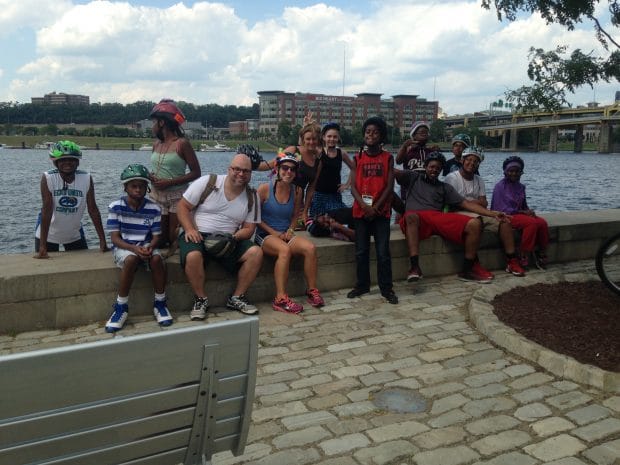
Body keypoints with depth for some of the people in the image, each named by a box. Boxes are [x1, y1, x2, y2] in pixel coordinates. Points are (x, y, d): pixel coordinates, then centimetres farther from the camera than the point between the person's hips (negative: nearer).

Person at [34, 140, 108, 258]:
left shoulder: (86, 179, -13)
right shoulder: (47, 178, -19)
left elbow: (93, 210, -11)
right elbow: (46, 210, -23)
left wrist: (103, 241, -14)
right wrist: (42, 246, -27)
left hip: (75, 235, 2)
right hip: (48, 235, -2)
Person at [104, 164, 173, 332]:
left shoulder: (153, 208, -3)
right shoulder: (116, 207, -8)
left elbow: (156, 236, 0)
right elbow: (115, 238, -9)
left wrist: (149, 247, -23)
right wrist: (134, 249, -25)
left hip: (146, 246, 2)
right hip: (124, 247, -2)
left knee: (157, 258, -31)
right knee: (131, 259, -36)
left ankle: (160, 304, -12)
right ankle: (121, 307, -20)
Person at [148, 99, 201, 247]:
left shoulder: (182, 143, -9)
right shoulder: (156, 143, 11)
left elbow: (196, 172, -11)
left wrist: (169, 182, -18)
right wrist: (151, 177, -1)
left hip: (177, 197, -6)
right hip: (156, 196, 6)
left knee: (175, 238, -7)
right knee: (160, 238, 5)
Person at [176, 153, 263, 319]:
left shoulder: (251, 197, 4)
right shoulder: (207, 182, -5)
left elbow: (248, 228, 4)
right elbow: (182, 206, -3)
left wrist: (233, 237, -17)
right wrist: (189, 229, -19)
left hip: (229, 239, 3)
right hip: (198, 235, -3)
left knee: (256, 253, -19)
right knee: (193, 256, -36)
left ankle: (236, 298, -5)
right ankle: (201, 299, -10)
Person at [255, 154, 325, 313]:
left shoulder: (297, 191, 6)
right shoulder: (264, 189, -7)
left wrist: (290, 230, 0)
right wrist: (273, 233, -11)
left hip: (286, 235, 5)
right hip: (265, 235, -4)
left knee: (310, 248, -23)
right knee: (284, 249, -36)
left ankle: (312, 290, -9)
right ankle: (281, 299, -32)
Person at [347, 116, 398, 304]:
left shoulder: (388, 158, 4)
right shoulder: (357, 159, 6)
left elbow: (389, 187, -2)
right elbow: (353, 186, 0)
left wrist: (375, 207, -11)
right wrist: (364, 206, -14)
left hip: (381, 212, -1)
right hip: (360, 211, 2)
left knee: (383, 252, -1)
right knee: (361, 252, 7)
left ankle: (386, 288, 8)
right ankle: (362, 285, 20)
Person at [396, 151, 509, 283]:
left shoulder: (445, 187, 28)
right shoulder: (413, 177, 23)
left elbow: (465, 203, 19)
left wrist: (492, 213, 8)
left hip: (439, 218, 4)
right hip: (416, 216, -4)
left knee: (475, 224, -17)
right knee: (411, 217, -42)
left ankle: (467, 270, -10)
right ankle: (414, 267, -51)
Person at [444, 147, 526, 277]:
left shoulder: (479, 180, 20)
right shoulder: (452, 178, -2)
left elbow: (484, 203, 9)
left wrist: (467, 202, -12)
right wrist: (475, 202, -4)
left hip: (478, 214, 7)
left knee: (504, 221, -11)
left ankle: (511, 261, -10)